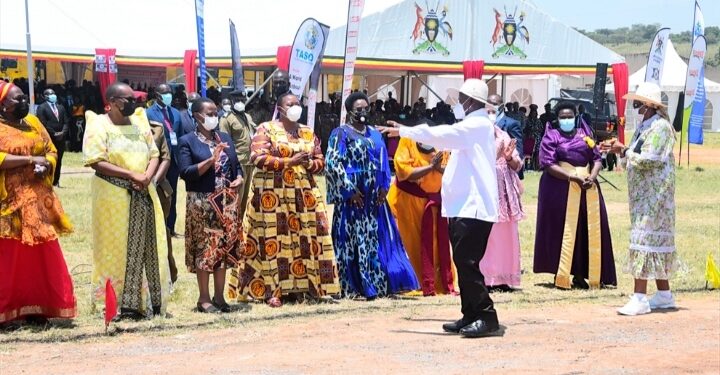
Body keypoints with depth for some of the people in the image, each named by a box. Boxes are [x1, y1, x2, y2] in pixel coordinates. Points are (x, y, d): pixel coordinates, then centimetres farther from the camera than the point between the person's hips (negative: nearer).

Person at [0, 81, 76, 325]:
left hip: (38, 201, 6)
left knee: (41, 256, 5)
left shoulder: (33, 123, 14)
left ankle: (36, 309, 12)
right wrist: (31, 160, -17)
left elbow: (51, 151, 14)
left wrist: (44, 166, -8)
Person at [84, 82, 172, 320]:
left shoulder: (139, 123, 14)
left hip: (144, 195, 6)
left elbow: (154, 154, 13)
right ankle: (119, 306, -1)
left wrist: (147, 176, -8)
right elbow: (96, 161, -15)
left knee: (148, 248, 4)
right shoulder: (99, 126, -5)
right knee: (117, 249, -3)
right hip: (113, 197, -6)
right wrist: (132, 175, -17)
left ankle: (154, 301, 9)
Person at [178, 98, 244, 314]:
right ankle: (204, 299, 5)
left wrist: (239, 178, 0)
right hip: (202, 203, -5)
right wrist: (211, 160, -21)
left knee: (224, 248, 6)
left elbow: (236, 165, 21)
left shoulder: (225, 138, 14)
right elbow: (185, 172, -13)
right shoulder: (188, 141, -3)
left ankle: (219, 297, 13)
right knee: (204, 249, -2)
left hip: (227, 202, 5)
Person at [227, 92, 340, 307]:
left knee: (305, 239, 0)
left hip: (304, 194, 5)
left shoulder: (308, 133, 16)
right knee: (273, 240, -7)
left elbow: (320, 161, 16)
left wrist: (310, 163, -8)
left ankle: (299, 286, 6)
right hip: (273, 193, -5)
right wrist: (289, 162, -17)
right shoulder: (266, 129, 0)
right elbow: (258, 158, -11)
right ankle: (272, 291, -5)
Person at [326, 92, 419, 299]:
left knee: (377, 240, 4)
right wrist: (349, 191, -15)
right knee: (352, 240, -5)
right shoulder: (341, 133, -2)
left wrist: (384, 187, 1)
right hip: (352, 197, -6)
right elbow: (333, 164, -10)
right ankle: (352, 288, -3)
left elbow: (384, 163, 17)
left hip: (374, 198, 6)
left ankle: (377, 284, 8)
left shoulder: (375, 135, 16)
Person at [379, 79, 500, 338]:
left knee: (467, 263, -12)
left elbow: (443, 135, -19)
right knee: (464, 263, 10)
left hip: (473, 207, -10)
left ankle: (486, 317, -10)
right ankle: (471, 316, 15)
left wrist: (404, 131, -14)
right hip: (465, 206, 10)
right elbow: (447, 138, 20)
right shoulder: (471, 127, 20)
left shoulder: (477, 125, -12)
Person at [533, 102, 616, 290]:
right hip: (561, 189, -4)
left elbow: (597, 159, 13)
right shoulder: (551, 137, 3)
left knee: (588, 231, 1)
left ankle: (580, 275, 8)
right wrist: (575, 178, -17)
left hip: (587, 188, 4)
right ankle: (561, 276, 0)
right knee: (564, 231, -5)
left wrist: (592, 177, -9)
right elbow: (549, 165, -8)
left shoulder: (584, 135, 15)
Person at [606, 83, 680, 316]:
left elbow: (648, 160, -22)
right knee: (657, 240, 13)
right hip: (643, 194, 10)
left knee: (645, 240, -12)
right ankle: (664, 294, 20)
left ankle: (640, 298, -14)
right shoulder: (644, 127, 14)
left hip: (654, 194, -10)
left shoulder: (660, 127, -15)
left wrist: (625, 151, -12)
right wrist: (622, 151, 4)